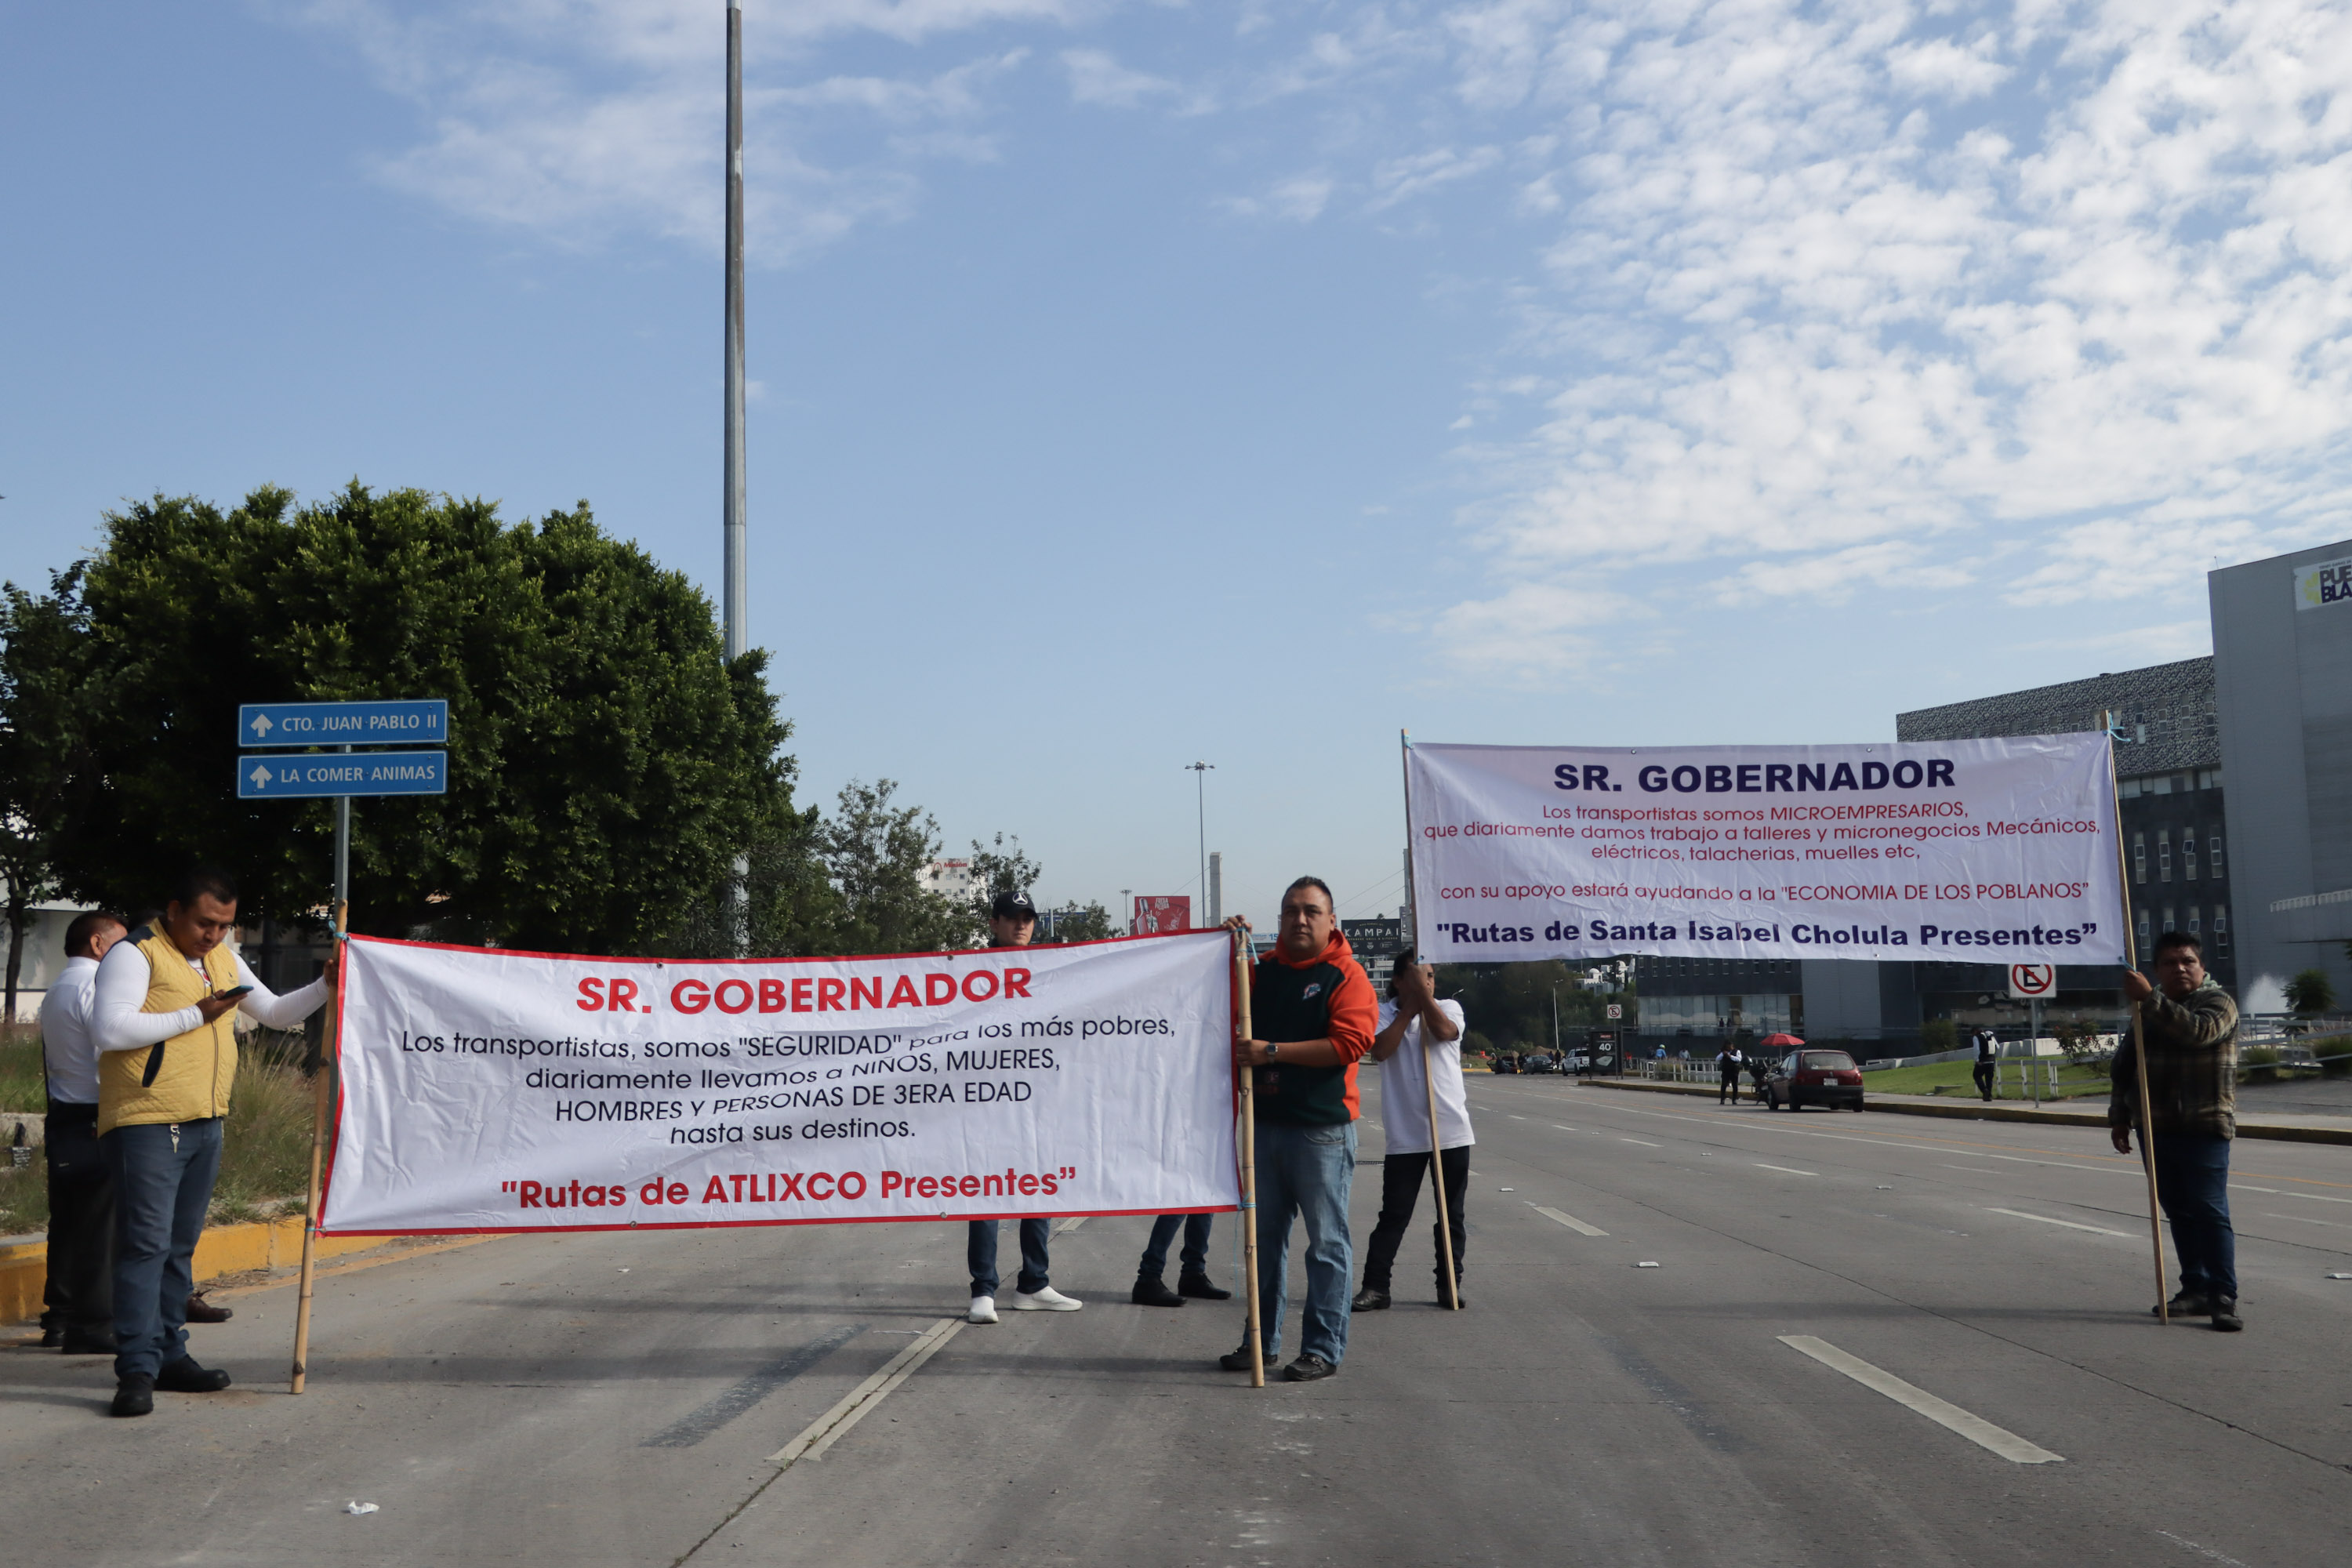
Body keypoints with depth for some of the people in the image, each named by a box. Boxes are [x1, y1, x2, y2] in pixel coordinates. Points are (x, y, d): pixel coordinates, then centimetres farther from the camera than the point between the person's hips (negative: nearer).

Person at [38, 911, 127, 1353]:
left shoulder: (55, 991, 19)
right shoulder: (94, 985, -13)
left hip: (61, 1121, 10)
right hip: (95, 1123, -10)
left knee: (67, 1225, 14)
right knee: (100, 1228, -6)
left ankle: (58, 1320, 20)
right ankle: (93, 1329, -4)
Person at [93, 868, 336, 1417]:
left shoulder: (223, 959, 17)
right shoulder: (135, 954, -8)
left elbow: (276, 1013, 23)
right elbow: (110, 1028, -20)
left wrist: (324, 986, 7)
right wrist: (196, 1015, -17)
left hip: (205, 1125, 8)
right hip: (147, 1125, -8)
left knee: (180, 1246, 12)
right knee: (145, 1243, -10)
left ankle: (170, 1355, 19)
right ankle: (136, 1370, -9)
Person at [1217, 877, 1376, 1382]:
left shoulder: (1346, 975, -5)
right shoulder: (1261, 969, 11)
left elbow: (1348, 1043, -16)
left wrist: (1272, 1051, -17)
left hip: (1322, 1129, -6)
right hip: (1264, 1122, 6)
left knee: (1326, 1242, 0)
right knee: (1264, 1236, 13)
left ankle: (1324, 1349, 7)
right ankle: (1261, 1340, 23)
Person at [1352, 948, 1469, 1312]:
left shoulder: (1448, 1008, 6)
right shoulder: (1384, 1014, 4)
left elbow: (1444, 1031, -16)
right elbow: (1380, 1050, -15)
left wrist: (1423, 992, -11)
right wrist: (1409, 1009, -10)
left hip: (1452, 1131, 2)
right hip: (1405, 1135, -1)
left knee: (1451, 1214, 10)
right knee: (1394, 1214, -1)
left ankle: (1450, 1284, 20)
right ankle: (1375, 1286, 4)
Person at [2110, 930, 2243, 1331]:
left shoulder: (2217, 1002, -3)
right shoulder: (2148, 1008, 16)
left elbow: (2197, 1031, -26)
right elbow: (2125, 1064, 21)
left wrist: (2149, 999, -29)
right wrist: (2119, 1116, 16)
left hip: (2202, 1130, -6)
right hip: (2155, 1130, 6)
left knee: (2210, 1212, -7)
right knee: (2178, 1212, 9)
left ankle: (2224, 1298, -4)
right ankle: (2196, 1289, 16)